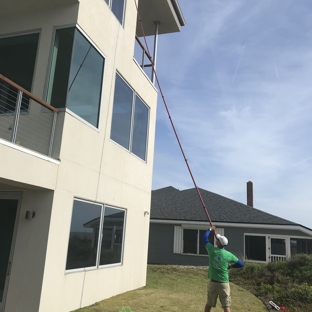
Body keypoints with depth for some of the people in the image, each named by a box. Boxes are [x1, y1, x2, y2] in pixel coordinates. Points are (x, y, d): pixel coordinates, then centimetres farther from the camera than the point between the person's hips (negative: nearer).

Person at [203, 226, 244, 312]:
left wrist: (210, 230, 24)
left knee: (209, 304, 15)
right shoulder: (229, 255, -7)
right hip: (224, 283, -1)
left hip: (213, 283, 1)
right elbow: (241, 264, 4)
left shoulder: (212, 250, -7)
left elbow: (205, 237, 9)